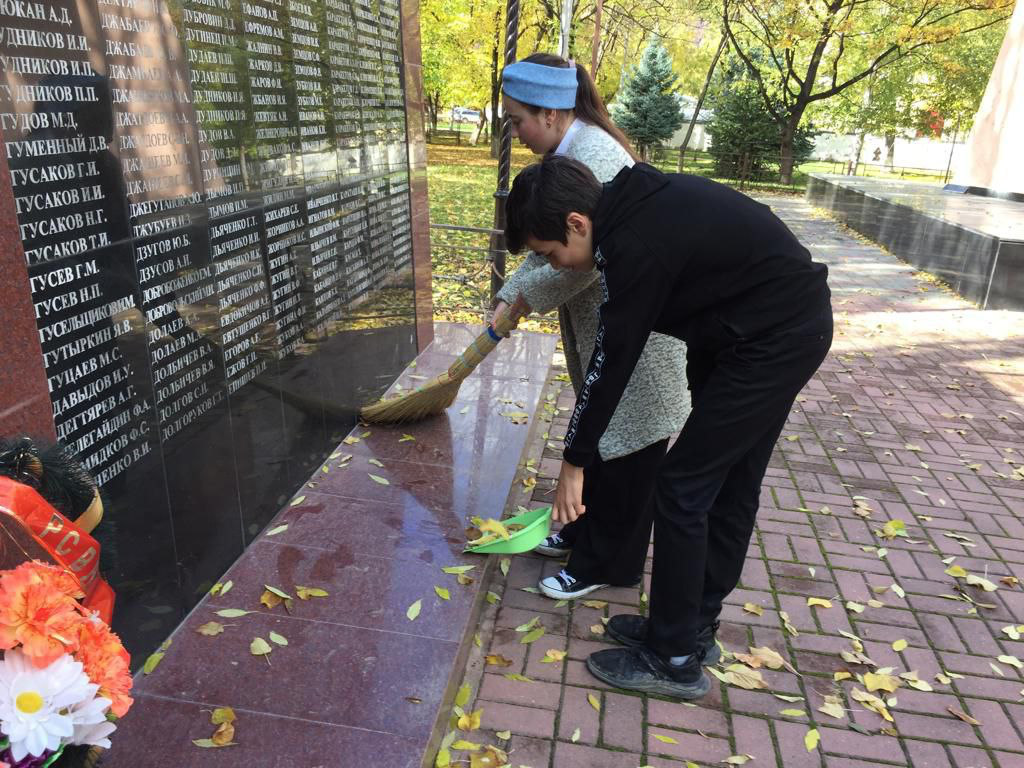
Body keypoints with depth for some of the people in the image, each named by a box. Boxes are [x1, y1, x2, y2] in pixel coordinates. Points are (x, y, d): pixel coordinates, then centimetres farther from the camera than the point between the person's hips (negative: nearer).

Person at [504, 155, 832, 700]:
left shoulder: (637, 245, -25)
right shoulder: (634, 205, 3)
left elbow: (610, 363, -19)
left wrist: (574, 462, -8)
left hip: (774, 339, -10)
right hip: (788, 325, 10)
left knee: (683, 487, -5)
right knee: (729, 487, 14)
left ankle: (674, 659, 9)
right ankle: (693, 627, 29)